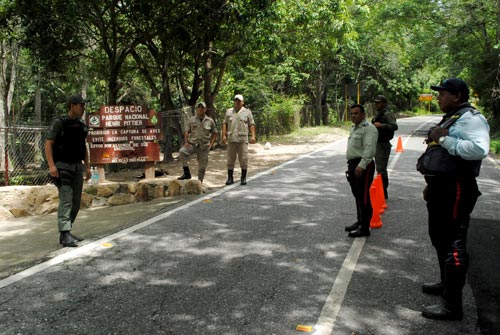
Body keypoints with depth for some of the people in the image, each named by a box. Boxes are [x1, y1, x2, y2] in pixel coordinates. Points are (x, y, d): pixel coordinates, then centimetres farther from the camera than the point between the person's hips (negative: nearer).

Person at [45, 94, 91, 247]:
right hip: (63, 167, -7)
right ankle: (65, 235, -11)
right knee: (66, 201, -12)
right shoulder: (59, 123, -7)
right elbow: (48, 144, -11)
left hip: (77, 167, 7)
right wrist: (51, 165, -20)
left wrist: (87, 166, 14)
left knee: (75, 203, 8)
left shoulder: (81, 126, 13)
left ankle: (66, 232, 18)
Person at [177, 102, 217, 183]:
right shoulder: (191, 120, 6)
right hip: (192, 144, 0)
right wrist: (186, 142, -9)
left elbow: (214, 133, 12)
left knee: (202, 167, 1)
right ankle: (186, 173, -21)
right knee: (182, 151, -29)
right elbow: (186, 131, 6)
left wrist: (211, 144, 1)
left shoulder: (210, 121, 6)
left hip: (204, 146, 0)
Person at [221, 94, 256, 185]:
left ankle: (243, 178, 8)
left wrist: (253, 136, -8)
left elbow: (251, 124, 4)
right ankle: (230, 178, 12)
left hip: (243, 139, -2)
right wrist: (224, 135, 1)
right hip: (231, 139, 2)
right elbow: (225, 123, 11)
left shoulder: (247, 112, 7)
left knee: (244, 159, -1)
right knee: (230, 159, 4)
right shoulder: (229, 111, 14)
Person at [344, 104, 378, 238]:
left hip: (363, 166, -10)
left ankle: (365, 228, -4)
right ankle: (360, 222, 30)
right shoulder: (354, 128, 20)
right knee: (357, 195, 17)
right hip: (353, 164, 10)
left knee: (363, 196, -9)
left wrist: (361, 166, -30)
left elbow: (369, 149, -23)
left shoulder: (368, 128, -13)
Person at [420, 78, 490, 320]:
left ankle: (452, 305, 1)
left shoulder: (470, 118, -14)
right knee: (439, 238, 22)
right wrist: (431, 184, 26)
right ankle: (446, 284, 41)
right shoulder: (450, 118, 18)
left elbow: (480, 149, -33)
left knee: (452, 245, -6)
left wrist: (444, 139, -25)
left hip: (456, 191, -11)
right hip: (442, 189, 11)